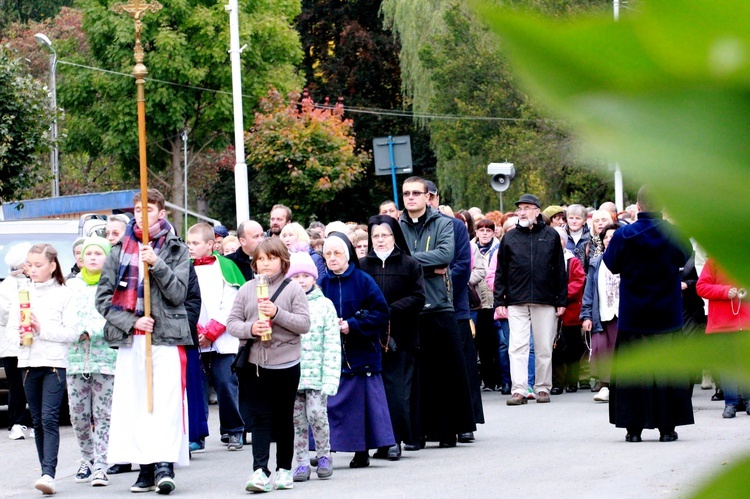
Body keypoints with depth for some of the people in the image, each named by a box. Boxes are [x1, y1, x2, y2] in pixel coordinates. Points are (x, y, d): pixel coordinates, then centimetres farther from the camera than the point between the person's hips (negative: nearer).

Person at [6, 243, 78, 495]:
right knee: (37, 421, 9)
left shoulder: (64, 295, -2)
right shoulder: (21, 295, 11)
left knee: (49, 418, -15)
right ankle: (46, 471, 16)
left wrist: (42, 329, -16)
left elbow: (72, 333, -7)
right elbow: (10, 329, 12)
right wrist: (19, 335, -10)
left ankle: (48, 474, -22)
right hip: (28, 362, 5)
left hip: (55, 363, -5)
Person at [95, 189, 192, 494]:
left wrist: (157, 264, -14)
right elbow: (103, 298, 8)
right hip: (130, 341, 3)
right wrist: (131, 321, -5)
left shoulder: (176, 250, 9)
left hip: (167, 337, -2)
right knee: (134, 403, -1)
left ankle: (165, 464, -19)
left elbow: (178, 293, -2)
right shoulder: (120, 252, 12)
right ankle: (146, 468, 2)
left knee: (166, 401, -12)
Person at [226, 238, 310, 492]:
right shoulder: (247, 289, 6)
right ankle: (260, 471, -10)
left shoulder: (293, 289, 0)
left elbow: (304, 324, -6)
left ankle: (284, 469, 20)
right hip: (254, 364, 1)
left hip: (286, 364, -1)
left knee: (284, 418, 10)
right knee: (261, 418, -4)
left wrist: (277, 314, -19)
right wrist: (250, 329, -16)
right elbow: (232, 323, 4)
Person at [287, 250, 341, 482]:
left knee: (317, 413, -9)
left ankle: (324, 455, 12)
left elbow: (332, 344, 0)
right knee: (297, 418, 4)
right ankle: (301, 462, 13)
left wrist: (330, 376, -8)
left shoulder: (324, 305, 2)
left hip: (316, 373, -2)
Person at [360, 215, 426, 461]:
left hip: (399, 338, -2)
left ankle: (394, 440, -4)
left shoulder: (410, 265, 6)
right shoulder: (362, 266, 9)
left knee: (396, 389, -6)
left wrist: (390, 310, -13)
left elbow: (418, 298, -2)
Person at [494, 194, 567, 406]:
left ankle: (543, 388, 12)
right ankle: (519, 390, -7)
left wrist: (562, 300, 2)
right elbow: (500, 272, 9)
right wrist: (499, 301, 1)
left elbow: (560, 270, 6)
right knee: (517, 347, -6)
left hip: (545, 301, 0)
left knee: (544, 348, 4)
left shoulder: (551, 236, 6)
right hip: (516, 302, 0)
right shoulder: (510, 237, 8)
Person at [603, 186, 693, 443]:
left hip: (633, 316, -1)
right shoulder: (674, 234, -7)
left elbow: (611, 264, 1)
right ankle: (667, 427, 7)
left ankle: (634, 427, 4)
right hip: (667, 314, 1)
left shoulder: (624, 235, -11)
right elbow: (684, 258, 11)